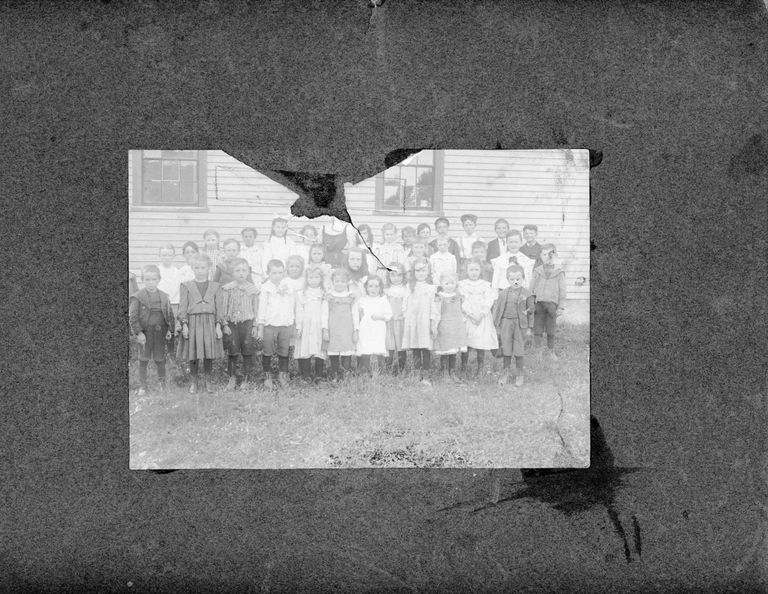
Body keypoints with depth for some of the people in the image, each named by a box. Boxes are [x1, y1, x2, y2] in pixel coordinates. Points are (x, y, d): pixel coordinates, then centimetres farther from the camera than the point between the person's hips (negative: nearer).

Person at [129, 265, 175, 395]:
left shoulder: (164, 297, 3)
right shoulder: (138, 297, -7)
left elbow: (170, 314, 10)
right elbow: (132, 316, -8)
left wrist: (169, 329, 2)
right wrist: (138, 332, -13)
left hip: (160, 332, 2)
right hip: (144, 333, -2)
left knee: (159, 358, 10)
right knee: (143, 359, 6)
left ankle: (162, 383, 25)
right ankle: (142, 386, 15)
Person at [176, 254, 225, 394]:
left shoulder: (214, 286, 8)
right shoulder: (187, 286, 5)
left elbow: (218, 307, 8)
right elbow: (183, 307, 3)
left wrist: (218, 325, 0)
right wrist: (184, 324, -6)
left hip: (209, 322, 1)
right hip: (193, 321, -1)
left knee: (209, 354, 3)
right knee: (193, 354, 2)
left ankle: (207, 381, 17)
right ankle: (194, 381, 15)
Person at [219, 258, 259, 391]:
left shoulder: (253, 289, 2)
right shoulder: (226, 289, 0)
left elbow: (256, 309, 5)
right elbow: (222, 308, 2)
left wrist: (255, 325, 1)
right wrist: (224, 324, -4)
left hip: (247, 322, 0)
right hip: (231, 323, 0)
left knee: (247, 351, 1)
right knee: (233, 352, 2)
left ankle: (245, 379, 12)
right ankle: (232, 377, 15)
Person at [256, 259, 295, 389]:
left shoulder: (288, 288, 7)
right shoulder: (265, 288, -3)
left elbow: (292, 308, 14)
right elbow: (261, 309, -2)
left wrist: (292, 327, 14)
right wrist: (260, 328, -4)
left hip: (285, 325, 2)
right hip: (269, 325, -2)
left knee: (284, 352, 7)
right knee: (267, 352, 4)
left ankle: (282, 375, 21)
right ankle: (268, 377, 16)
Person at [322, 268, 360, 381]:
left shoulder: (351, 297, 6)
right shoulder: (328, 297, 4)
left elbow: (355, 314, 7)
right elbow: (324, 314, 3)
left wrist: (356, 330, 4)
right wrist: (325, 329, -2)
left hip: (347, 330, 0)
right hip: (333, 330, 0)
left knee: (347, 353, -3)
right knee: (333, 355, 2)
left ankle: (345, 376, 1)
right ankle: (334, 376, 10)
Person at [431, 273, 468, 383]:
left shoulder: (458, 296, 8)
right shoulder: (440, 297, -7)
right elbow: (437, 313, -8)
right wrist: (434, 326, -12)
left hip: (457, 327, 4)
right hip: (444, 327, -4)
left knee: (454, 352, 8)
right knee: (445, 352, 0)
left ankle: (452, 372, 18)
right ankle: (445, 373, 11)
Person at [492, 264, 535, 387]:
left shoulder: (527, 294, -3)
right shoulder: (503, 293, 2)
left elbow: (531, 311, 2)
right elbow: (497, 310, 7)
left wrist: (529, 328, 1)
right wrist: (497, 326, 5)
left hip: (520, 324, -2)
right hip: (506, 323, 2)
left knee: (519, 350, 4)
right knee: (506, 349, 8)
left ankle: (519, 375, 17)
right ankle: (505, 373, 21)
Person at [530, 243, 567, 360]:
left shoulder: (559, 273, 2)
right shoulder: (537, 271, 5)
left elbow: (563, 291, 4)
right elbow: (532, 289, 10)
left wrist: (561, 307, -1)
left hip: (552, 304, -1)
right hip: (539, 303, 1)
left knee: (551, 330, 7)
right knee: (537, 330, 0)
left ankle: (551, 351, 23)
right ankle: (537, 349, 14)